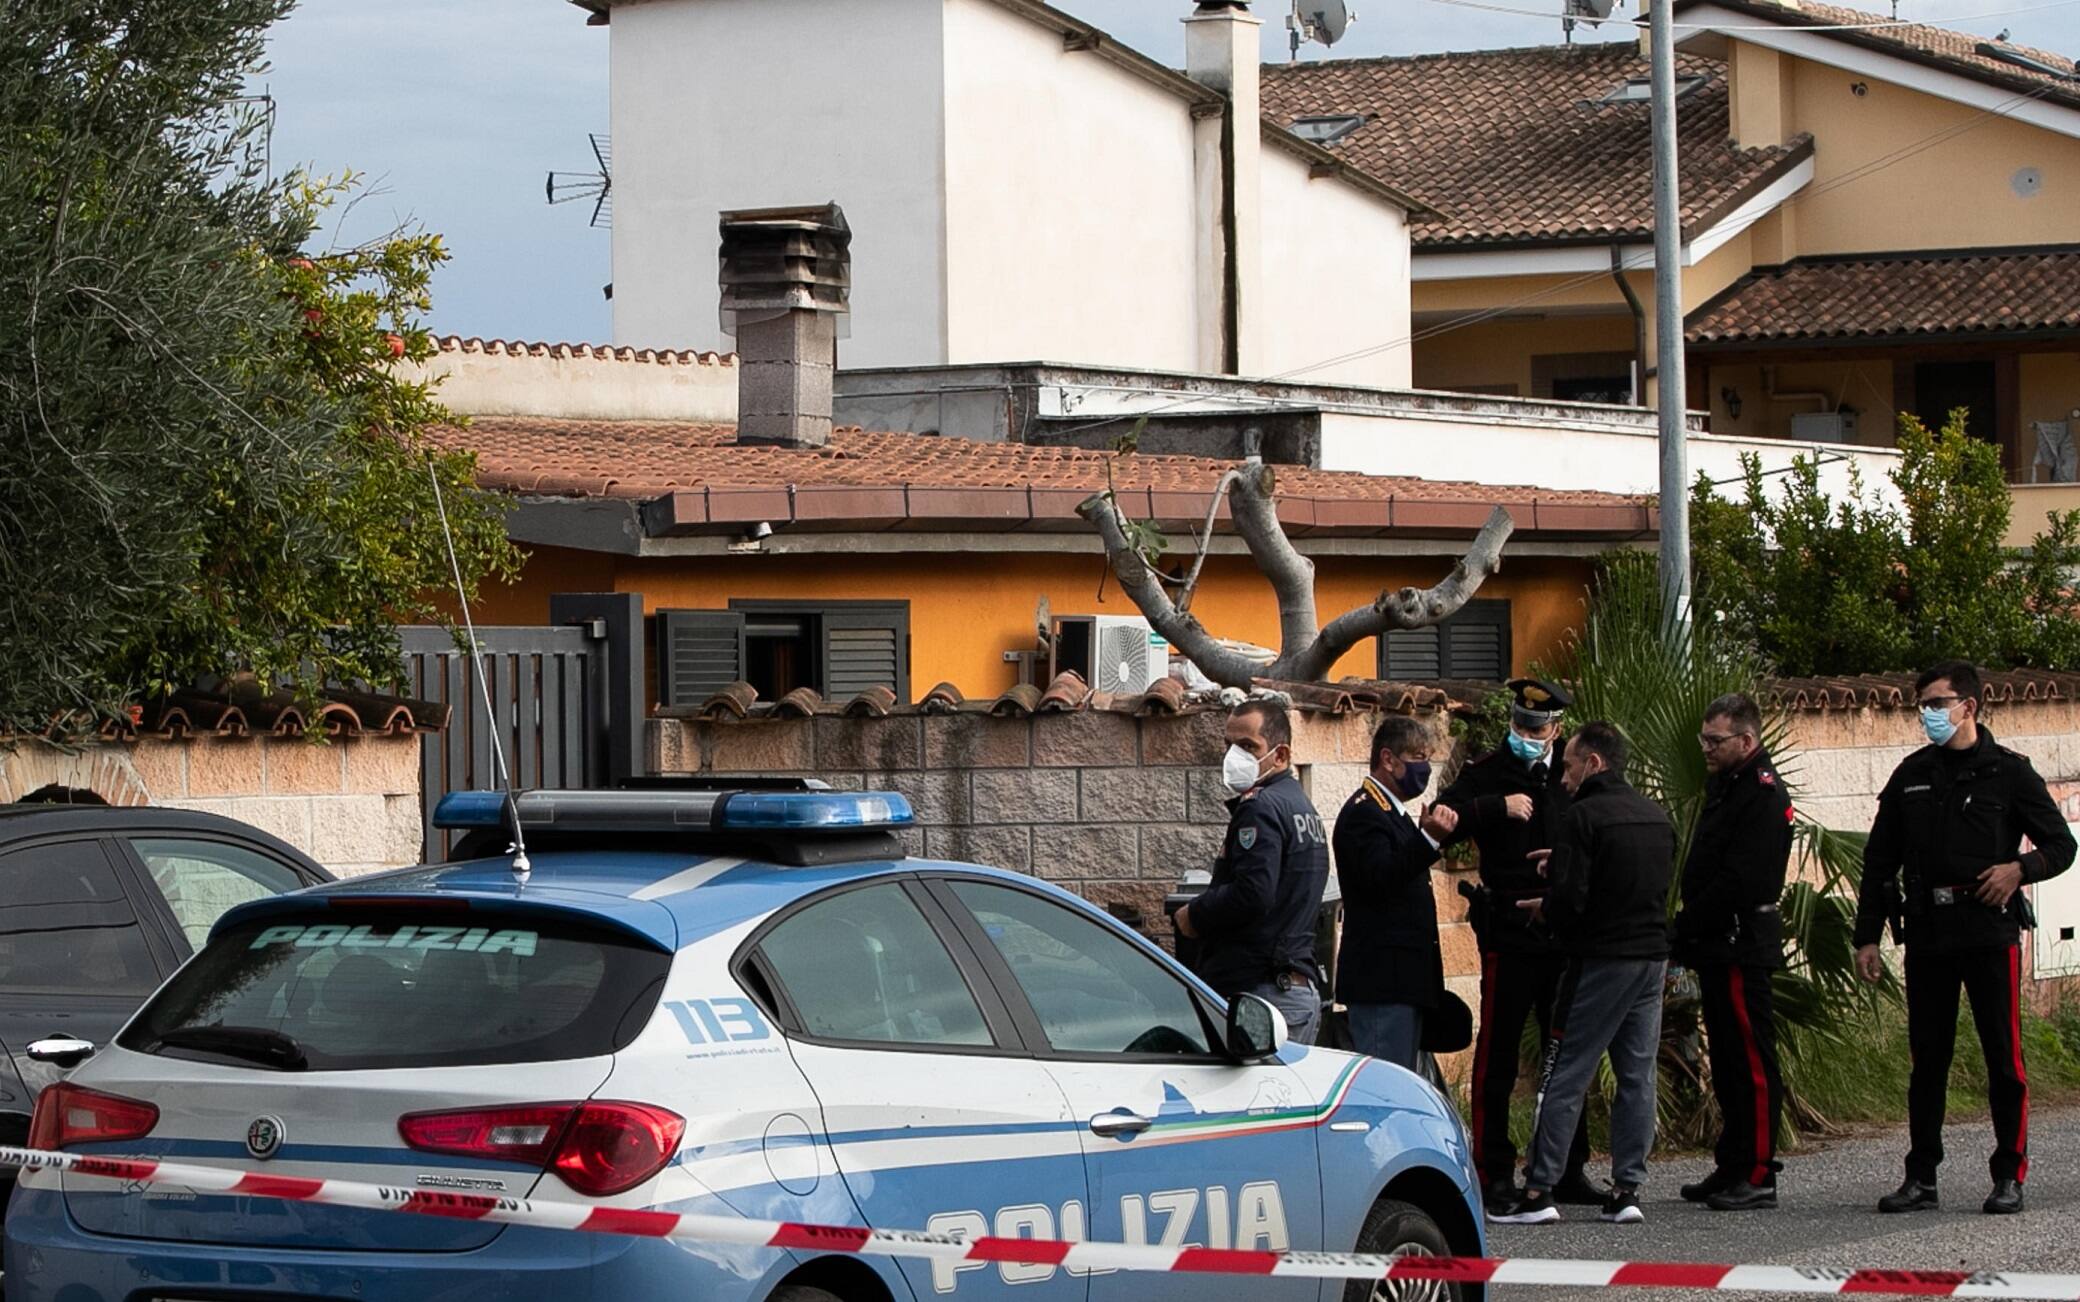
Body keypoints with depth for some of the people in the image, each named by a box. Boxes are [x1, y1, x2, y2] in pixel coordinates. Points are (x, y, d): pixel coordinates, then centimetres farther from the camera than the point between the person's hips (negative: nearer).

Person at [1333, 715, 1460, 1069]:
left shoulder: (1392, 813, 23)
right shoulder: (1363, 813, -11)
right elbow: (1378, 877, -25)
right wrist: (1428, 839, -34)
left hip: (1402, 983, 11)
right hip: (1380, 980, -11)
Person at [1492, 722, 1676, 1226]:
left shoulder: (1584, 816, -12)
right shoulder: (1657, 816, 12)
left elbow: (1568, 900, -20)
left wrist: (1543, 910, 4)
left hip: (1601, 960, -7)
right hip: (1653, 957, 7)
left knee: (1563, 1076, -4)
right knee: (1637, 1075, 8)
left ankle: (1539, 1190, -5)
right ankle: (1627, 1189, 7)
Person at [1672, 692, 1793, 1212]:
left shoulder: (1763, 793, -15)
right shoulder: (1726, 785, 17)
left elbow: (1740, 881, -22)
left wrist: (1687, 926, -16)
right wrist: (1689, 935, 9)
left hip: (1742, 946, -10)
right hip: (1720, 946, 10)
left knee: (1750, 1061, -7)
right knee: (1727, 1061, 14)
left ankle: (1757, 1176, -6)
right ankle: (1732, 1169, 21)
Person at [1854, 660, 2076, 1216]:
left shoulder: (2008, 773, 2)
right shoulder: (1911, 776, 12)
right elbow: (1879, 860, 14)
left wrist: (2020, 868, -14)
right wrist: (1867, 935, 9)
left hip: (1990, 932, -3)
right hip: (1926, 935, 3)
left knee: (2003, 1055, -3)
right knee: (1927, 1059, 6)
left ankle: (2010, 1175, 4)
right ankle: (1921, 1176, 12)